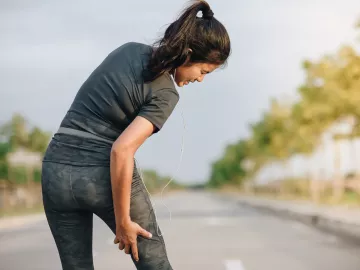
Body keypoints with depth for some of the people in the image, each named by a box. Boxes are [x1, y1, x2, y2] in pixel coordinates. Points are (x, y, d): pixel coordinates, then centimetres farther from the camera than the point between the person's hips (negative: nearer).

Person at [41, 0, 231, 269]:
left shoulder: (128, 49, 6)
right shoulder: (165, 94, -14)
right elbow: (121, 150, -24)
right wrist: (123, 221, -18)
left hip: (57, 171, 6)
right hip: (104, 173, -6)